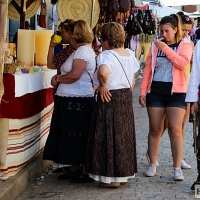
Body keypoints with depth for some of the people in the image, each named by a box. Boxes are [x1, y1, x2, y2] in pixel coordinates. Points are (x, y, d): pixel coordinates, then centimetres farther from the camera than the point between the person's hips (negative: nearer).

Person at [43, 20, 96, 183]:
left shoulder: (83, 50, -14)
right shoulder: (83, 50, 18)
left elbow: (75, 75, -23)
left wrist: (58, 79, -8)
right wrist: (59, 78, 0)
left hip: (78, 101, -10)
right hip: (72, 101, 10)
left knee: (79, 137, -3)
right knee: (73, 136, 13)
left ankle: (86, 172, 4)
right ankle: (77, 169, 20)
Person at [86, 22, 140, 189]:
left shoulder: (107, 55, -18)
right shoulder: (130, 54, 8)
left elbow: (103, 72, -38)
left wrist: (102, 85, -22)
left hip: (110, 98, -8)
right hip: (126, 97, 8)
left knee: (110, 136, 1)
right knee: (124, 135, 15)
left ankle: (112, 178, 6)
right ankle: (124, 173, 24)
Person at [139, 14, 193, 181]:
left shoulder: (185, 45, 3)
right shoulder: (156, 45, 10)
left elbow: (183, 63, -16)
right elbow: (148, 69, 9)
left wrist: (166, 48, -16)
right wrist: (143, 91, 3)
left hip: (176, 92, -2)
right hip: (155, 92, 3)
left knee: (175, 130, -6)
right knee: (155, 129, 6)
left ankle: (177, 168, -1)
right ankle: (153, 165, 16)